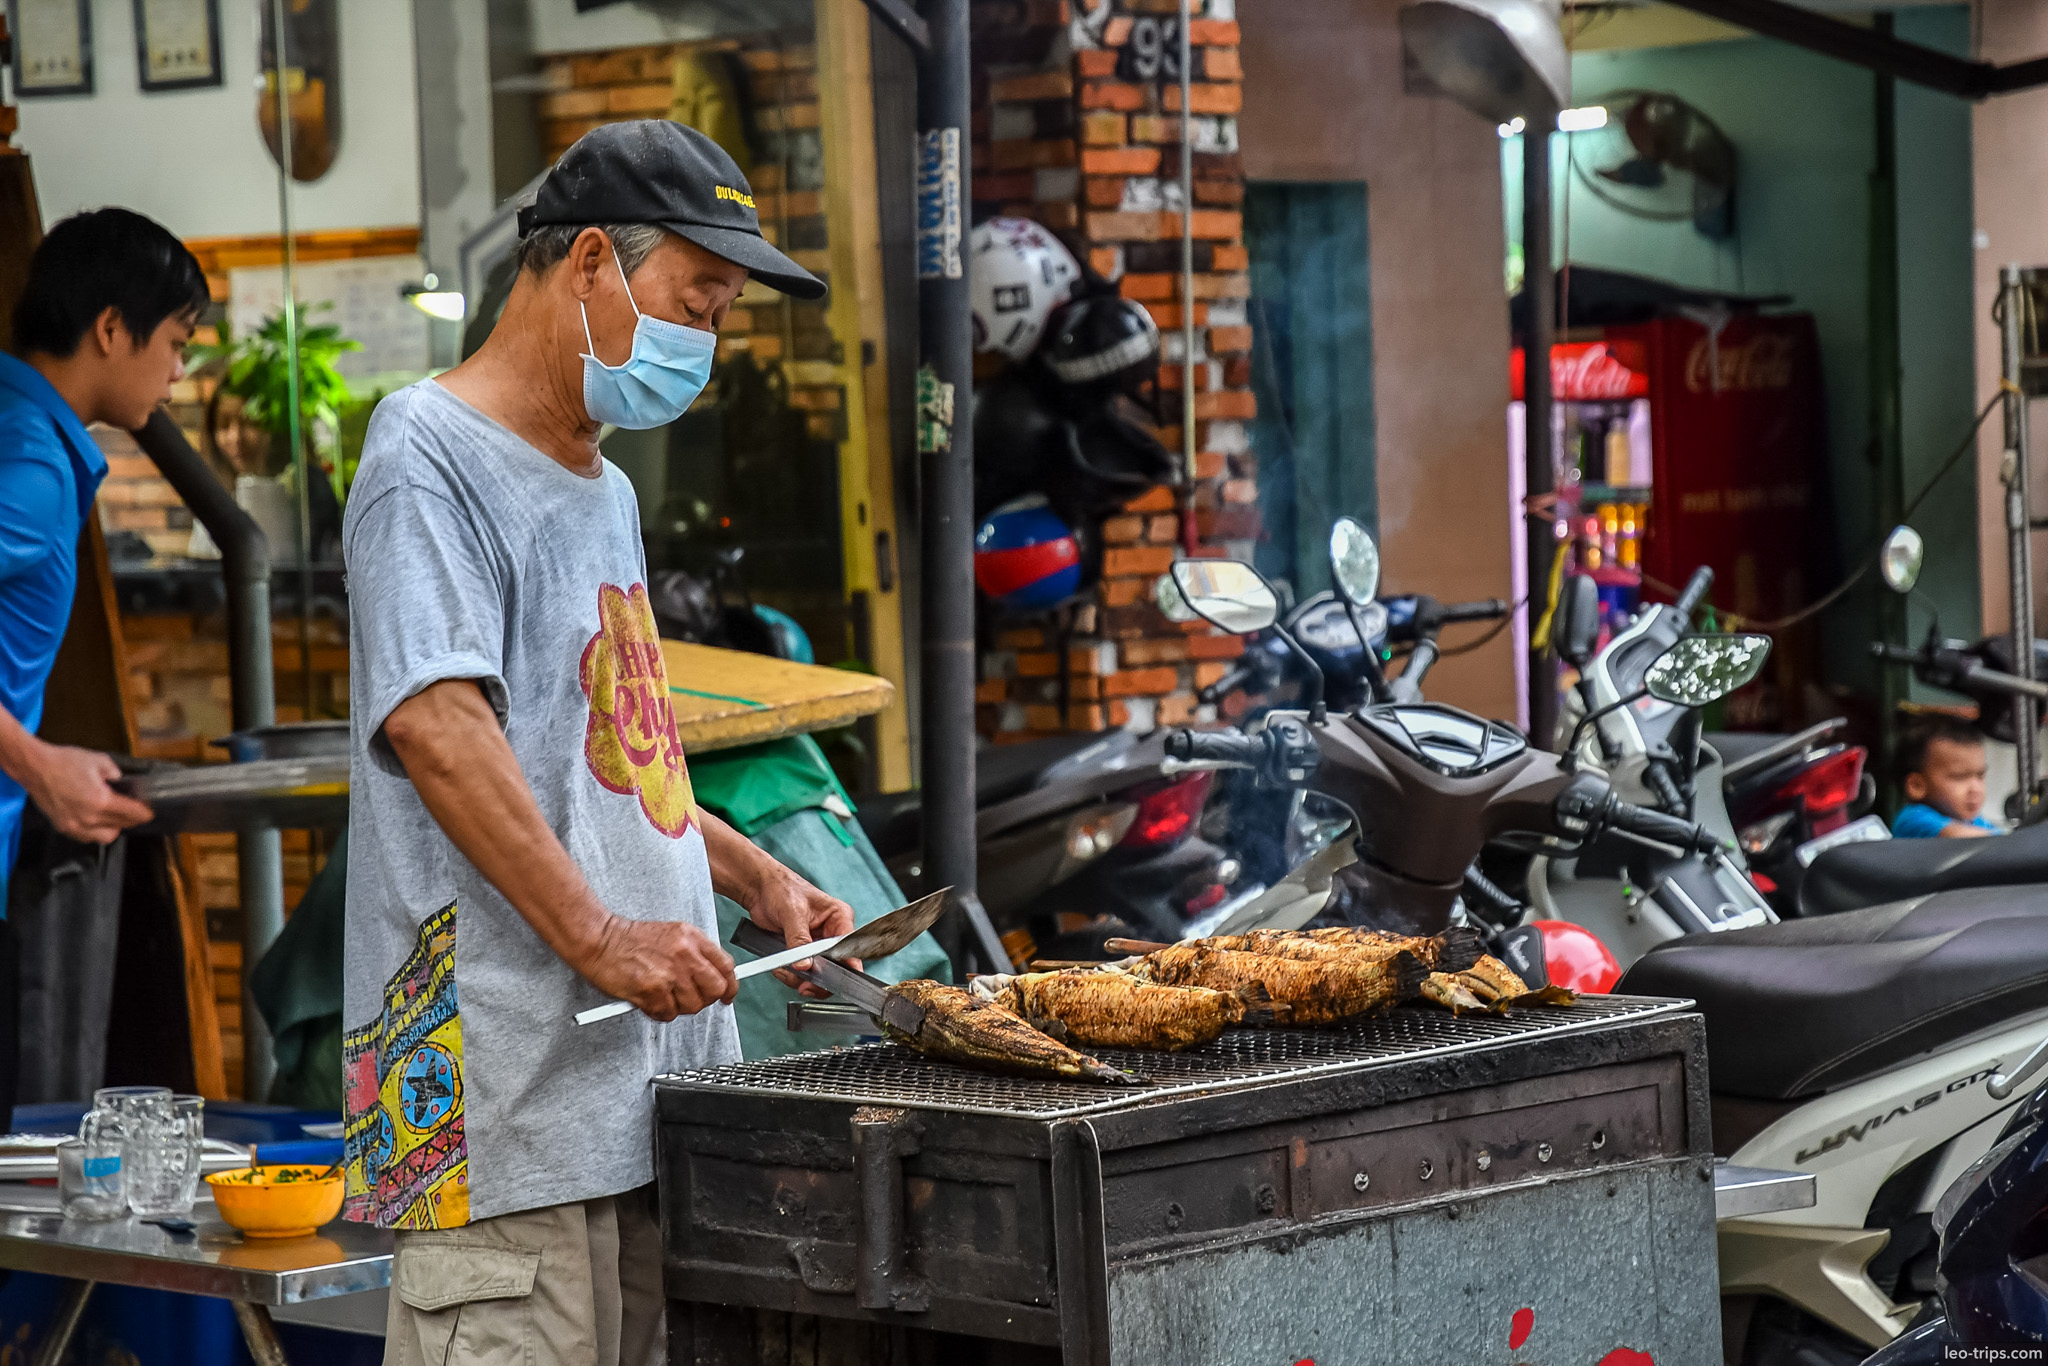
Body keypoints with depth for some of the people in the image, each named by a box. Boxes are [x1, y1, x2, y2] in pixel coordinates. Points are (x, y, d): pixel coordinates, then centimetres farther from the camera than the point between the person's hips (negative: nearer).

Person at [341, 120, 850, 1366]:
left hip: (647, 1072, 9)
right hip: (506, 1081, -9)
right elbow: (436, 722, -20)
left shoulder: (603, 490, 23)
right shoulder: (429, 456, -7)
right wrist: (594, 934, -25)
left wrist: (756, 879, 17)